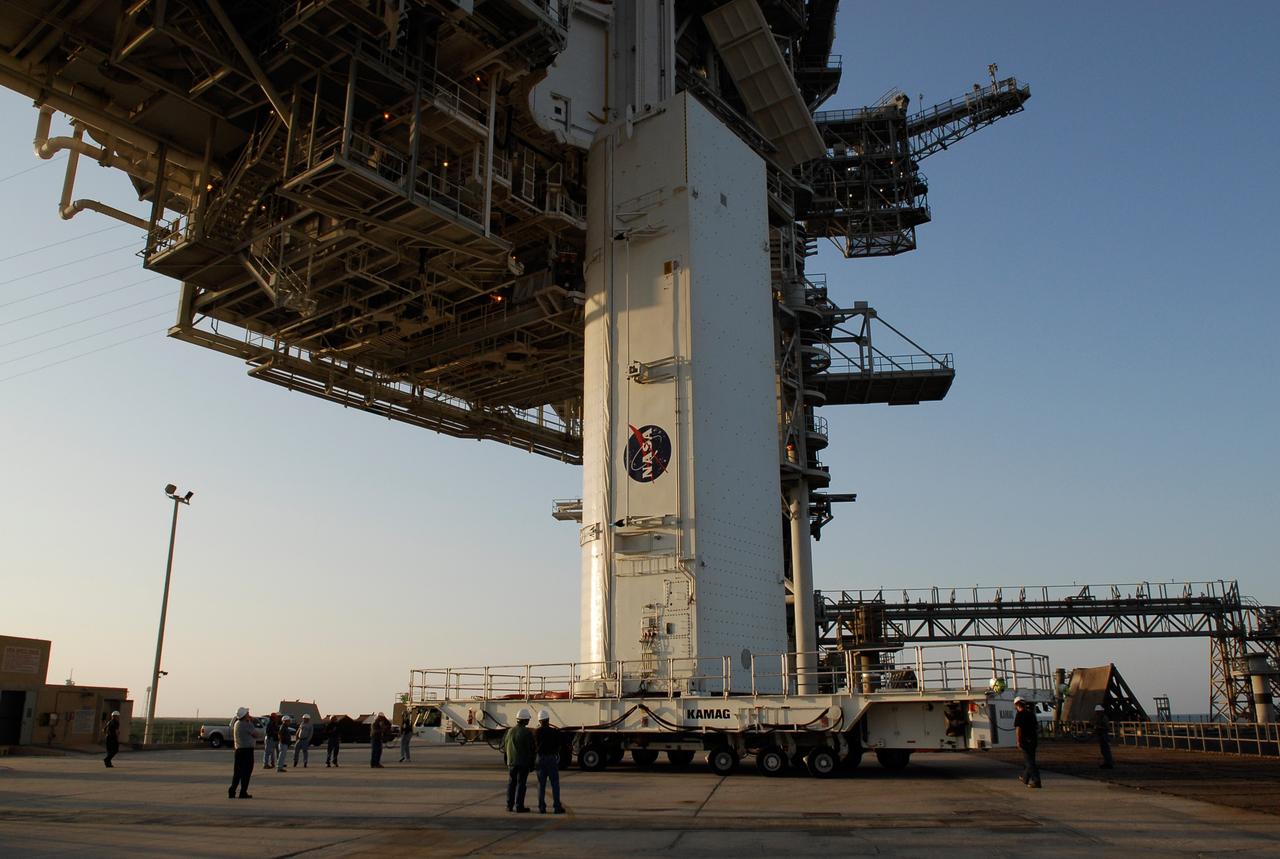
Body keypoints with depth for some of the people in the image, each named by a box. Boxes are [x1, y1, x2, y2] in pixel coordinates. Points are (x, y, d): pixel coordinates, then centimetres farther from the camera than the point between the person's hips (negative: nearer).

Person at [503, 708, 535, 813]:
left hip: (511, 761, 5)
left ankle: (509, 805, 15)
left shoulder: (510, 731, 3)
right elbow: (531, 749, -11)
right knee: (521, 784, 0)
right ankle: (519, 806, 0)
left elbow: (505, 746, 10)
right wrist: (531, 764, -2)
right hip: (523, 762, -5)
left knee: (511, 783, 13)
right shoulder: (527, 732, -13)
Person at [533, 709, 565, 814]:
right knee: (555, 784, 3)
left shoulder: (536, 732, -2)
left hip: (541, 759, 3)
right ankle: (557, 807, 1)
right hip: (552, 758, -3)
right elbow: (562, 742, 0)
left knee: (541, 784, 9)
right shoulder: (554, 732, -10)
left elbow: (533, 746, 11)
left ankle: (541, 807, 7)